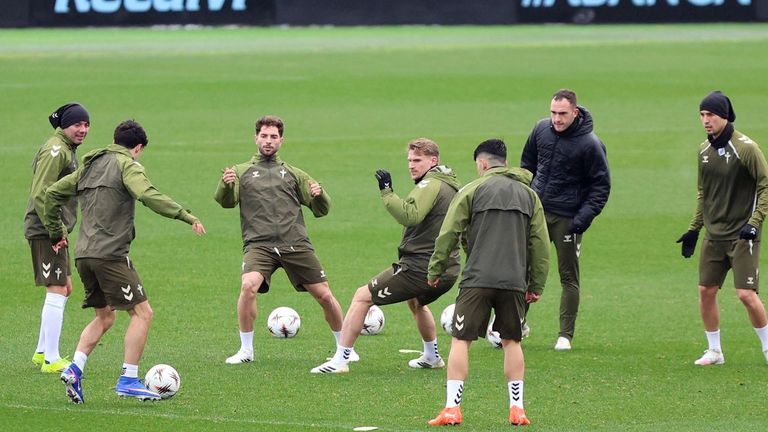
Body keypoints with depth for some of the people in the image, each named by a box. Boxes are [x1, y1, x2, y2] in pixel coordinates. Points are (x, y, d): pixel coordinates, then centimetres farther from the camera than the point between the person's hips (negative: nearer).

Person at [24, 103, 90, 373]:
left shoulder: (68, 149, 17)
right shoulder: (56, 151, -16)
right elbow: (40, 194, -22)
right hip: (47, 231, -11)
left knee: (65, 289, 17)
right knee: (57, 291, -10)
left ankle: (42, 352, 24)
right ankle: (51, 360, -8)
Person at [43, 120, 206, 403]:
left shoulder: (90, 165, 19)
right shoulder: (127, 165, -4)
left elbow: (53, 193, 23)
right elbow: (148, 195, -22)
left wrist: (55, 233, 31)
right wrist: (187, 216, -23)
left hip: (84, 253, 8)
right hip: (110, 254, -8)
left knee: (104, 316, 19)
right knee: (142, 313, -3)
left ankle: (74, 370, 3)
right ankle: (128, 380, -8)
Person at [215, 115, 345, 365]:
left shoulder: (292, 173, 20)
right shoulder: (241, 172, 16)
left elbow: (321, 211, 17)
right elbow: (226, 201, -3)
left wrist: (319, 195, -6)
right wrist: (225, 185, -25)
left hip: (296, 245, 2)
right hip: (258, 245, -2)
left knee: (325, 296, -1)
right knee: (248, 286, -28)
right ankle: (246, 350, -14)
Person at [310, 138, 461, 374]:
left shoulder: (430, 185, -15)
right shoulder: (451, 186, 16)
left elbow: (409, 216, -31)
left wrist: (387, 192, -27)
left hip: (419, 266, -9)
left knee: (362, 297, -2)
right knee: (416, 301, 41)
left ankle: (340, 359, -5)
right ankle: (431, 357, 47)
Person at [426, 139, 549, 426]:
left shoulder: (473, 190, 3)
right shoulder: (529, 195, 14)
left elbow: (448, 234, 0)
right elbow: (540, 244, 13)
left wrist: (435, 271, 8)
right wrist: (536, 285, 17)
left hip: (478, 280, -3)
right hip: (514, 282, 3)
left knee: (461, 341, 0)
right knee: (511, 342, 14)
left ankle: (452, 409, -7)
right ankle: (517, 409, 8)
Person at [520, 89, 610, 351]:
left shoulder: (590, 144, -14)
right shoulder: (542, 129, 0)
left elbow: (601, 185, -8)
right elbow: (527, 163, 16)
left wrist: (585, 216, -16)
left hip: (567, 219, -4)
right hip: (535, 211, 4)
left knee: (569, 277, 2)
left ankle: (566, 335, 7)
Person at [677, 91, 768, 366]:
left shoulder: (746, 148, -12)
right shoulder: (704, 150, 9)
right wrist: (694, 229, 16)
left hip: (742, 235, -6)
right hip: (714, 235, 6)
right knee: (706, 291, 3)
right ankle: (714, 351, 16)